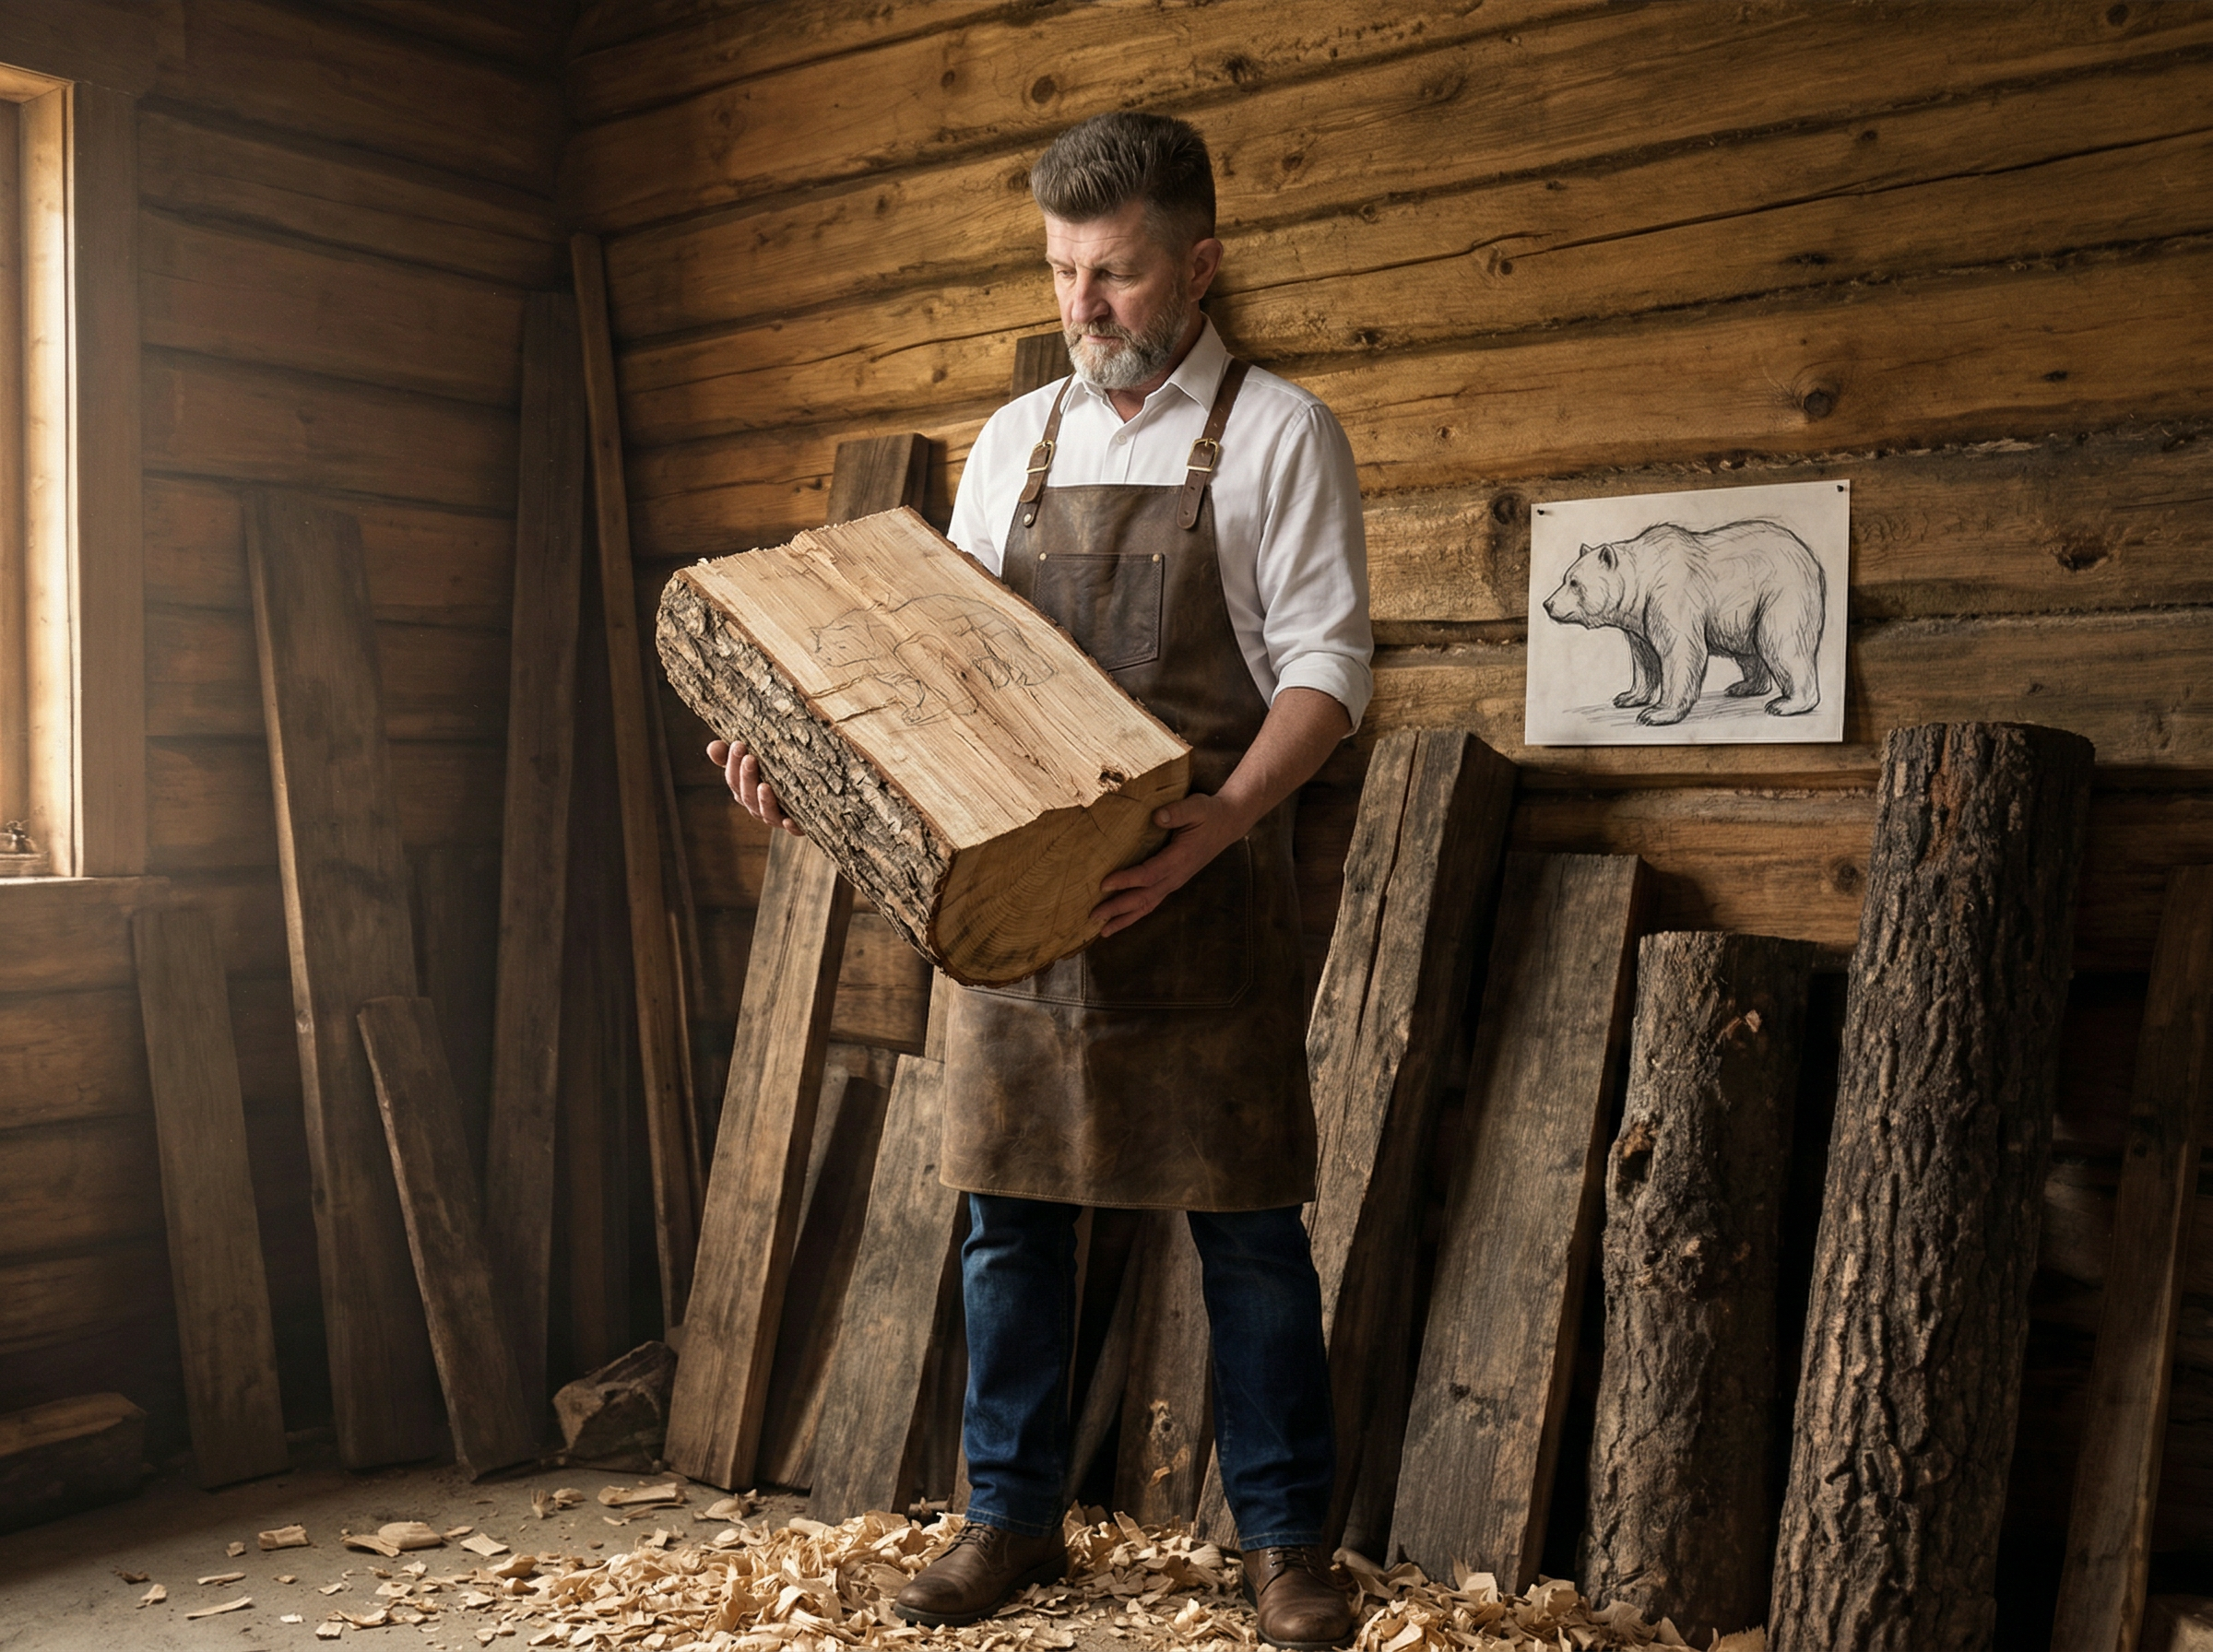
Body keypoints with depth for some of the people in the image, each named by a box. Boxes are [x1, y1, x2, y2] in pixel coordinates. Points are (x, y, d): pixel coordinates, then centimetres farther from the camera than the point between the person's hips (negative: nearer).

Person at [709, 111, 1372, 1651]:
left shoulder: (1278, 432, 0)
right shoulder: (1015, 439, 14)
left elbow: (1327, 662, -8)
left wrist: (1221, 817, -25)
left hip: (1200, 886, -4)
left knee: (1247, 1224, 3)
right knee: (1008, 1209, 10)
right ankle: (1014, 1518, 25)